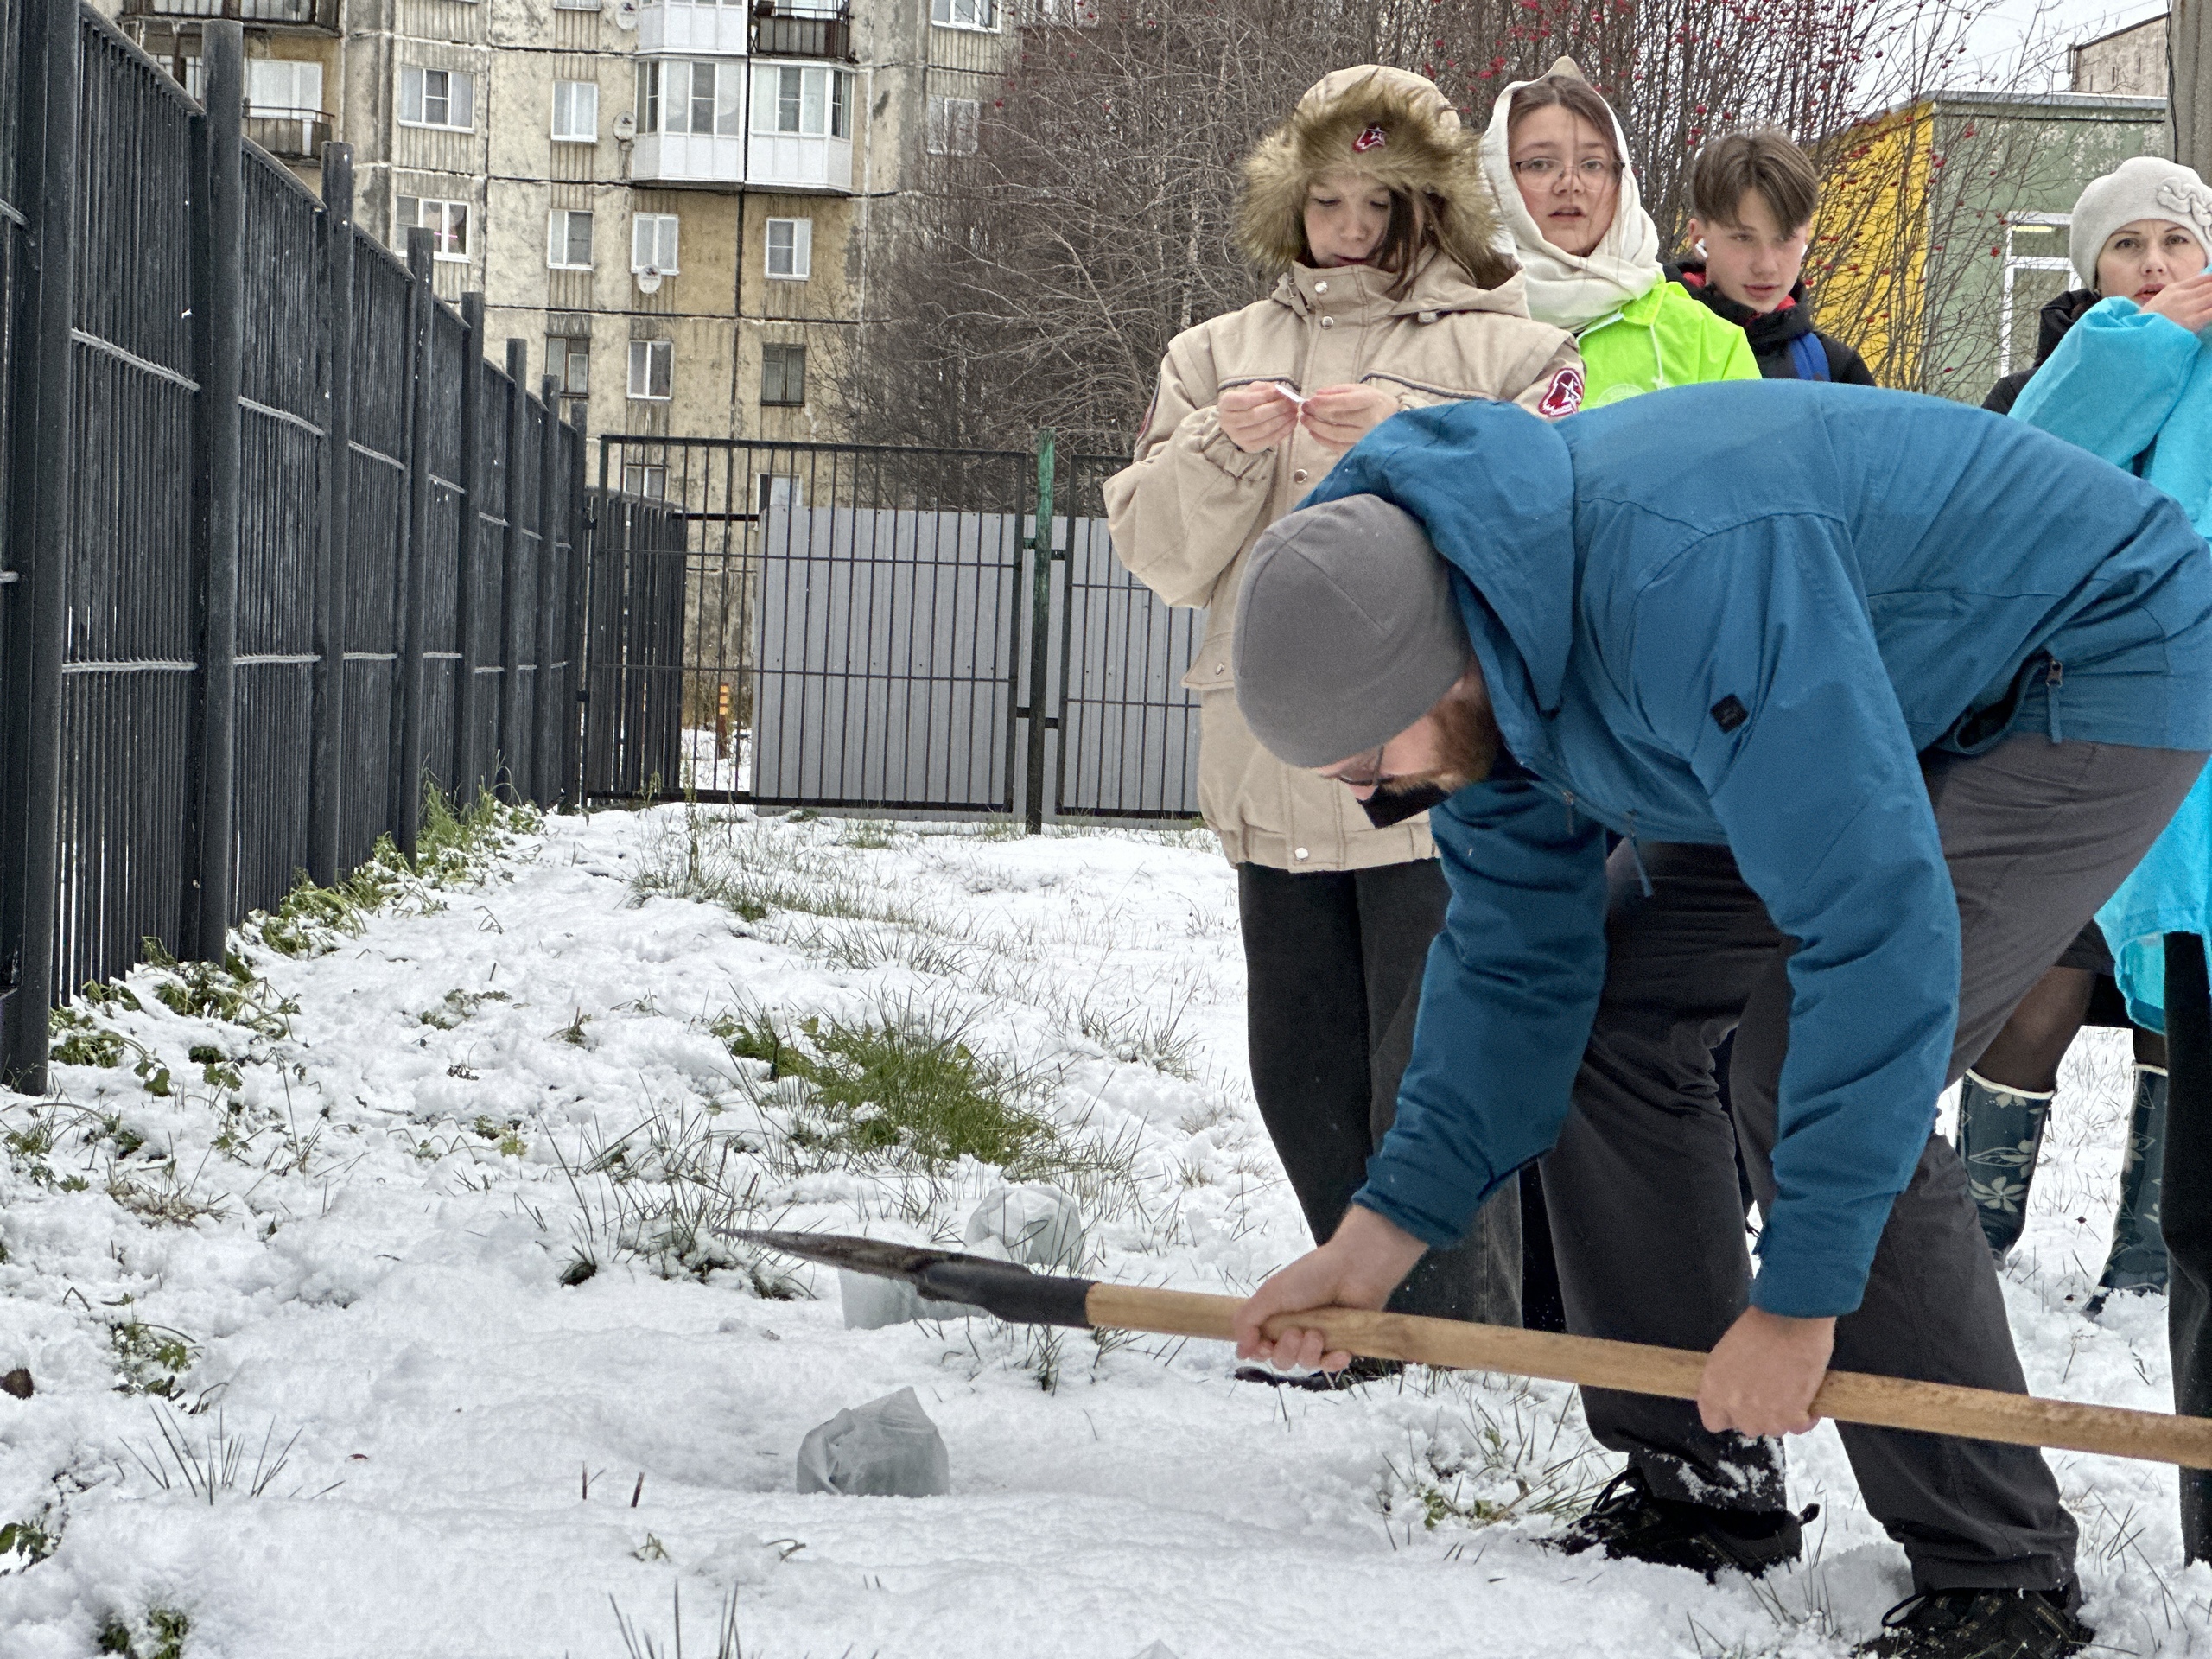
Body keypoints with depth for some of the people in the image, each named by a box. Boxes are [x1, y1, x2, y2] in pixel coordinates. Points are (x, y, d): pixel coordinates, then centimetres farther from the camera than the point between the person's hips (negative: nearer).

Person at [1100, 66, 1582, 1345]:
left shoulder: (1507, 351, 4)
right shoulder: (1221, 355, 16)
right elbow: (1162, 556, 8)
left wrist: (1414, 439, -19)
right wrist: (1221, 451, -10)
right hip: (1279, 778, 5)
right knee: (1305, 1083, 11)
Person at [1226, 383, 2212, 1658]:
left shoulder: (1685, 578, -40)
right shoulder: (1479, 645, -10)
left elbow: (1878, 932, -40)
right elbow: (1518, 956, -1)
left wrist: (1799, 1296, -35)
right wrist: (1381, 1237, -8)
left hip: (2098, 673, -9)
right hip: (1890, 696, 9)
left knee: (1817, 1075, -23)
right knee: (1601, 1016, 1)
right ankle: (1703, 1486, 12)